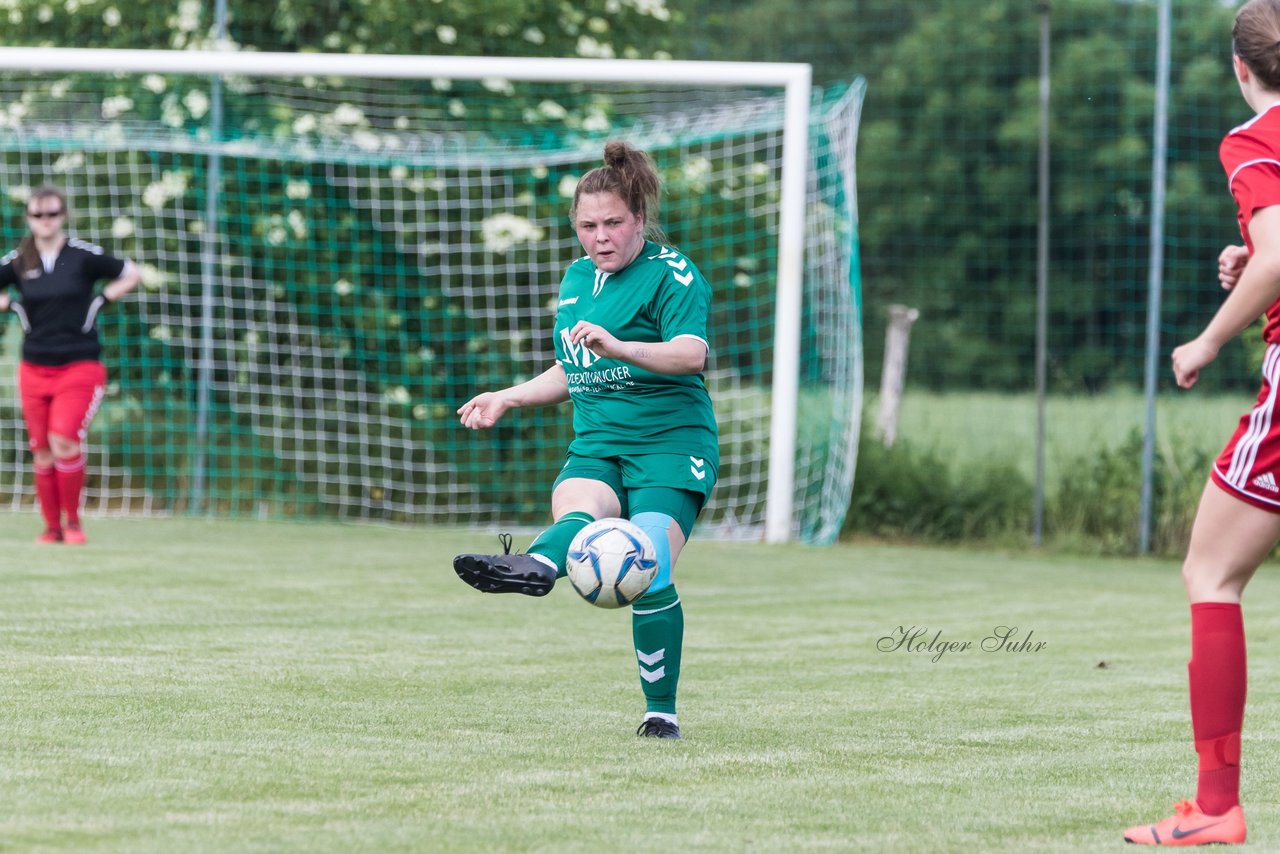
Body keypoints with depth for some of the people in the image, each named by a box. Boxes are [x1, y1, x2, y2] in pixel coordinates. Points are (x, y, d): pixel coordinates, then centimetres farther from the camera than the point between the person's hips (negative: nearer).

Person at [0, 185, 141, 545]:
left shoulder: (84, 256, -3)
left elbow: (131, 275, 6)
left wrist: (100, 302, -3)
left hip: (79, 368, -3)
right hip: (34, 370, 3)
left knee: (64, 440, -19)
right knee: (41, 451, 3)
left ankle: (72, 522, -4)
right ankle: (52, 527, 14)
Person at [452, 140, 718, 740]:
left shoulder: (672, 275, -5)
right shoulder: (577, 277, 18)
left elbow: (690, 354, -23)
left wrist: (618, 346, -37)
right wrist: (508, 398, 25)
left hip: (670, 443, -5)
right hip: (596, 445, 6)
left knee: (649, 576, -20)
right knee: (577, 511, -29)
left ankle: (661, 712, -13)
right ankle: (534, 569, -60)